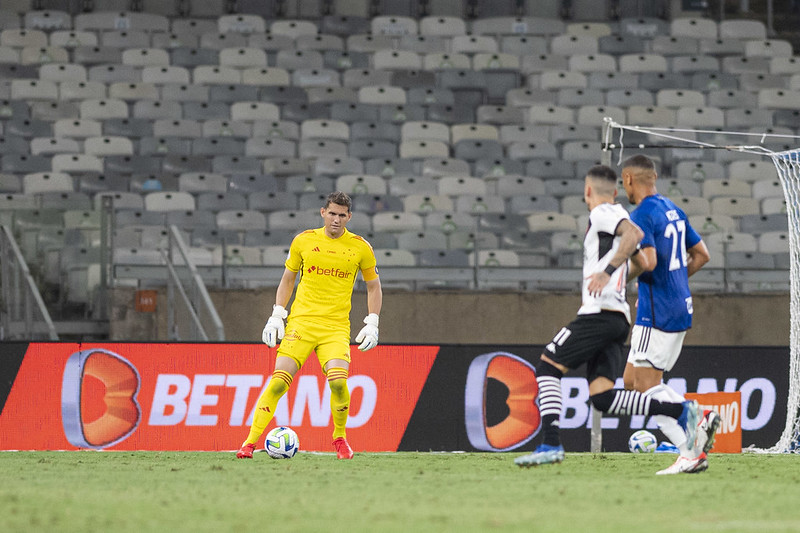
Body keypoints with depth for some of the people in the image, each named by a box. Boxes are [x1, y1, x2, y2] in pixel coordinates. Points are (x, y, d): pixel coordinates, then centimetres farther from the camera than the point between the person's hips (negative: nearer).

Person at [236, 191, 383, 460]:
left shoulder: (360, 248, 3)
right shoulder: (303, 241, 5)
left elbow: (374, 287, 14)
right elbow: (287, 279, 16)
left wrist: (372, 324, 4)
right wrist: (277, 316, 7)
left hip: (336, 327, -1)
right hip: (301, 321, 1)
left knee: (338, 381, -21)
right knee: (278, 382, -12)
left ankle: (340, 438, 4)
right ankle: (250, 442, -7)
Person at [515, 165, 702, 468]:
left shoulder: (603, 213, -1)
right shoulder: (619, 221, 26)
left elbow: (634, 233, -21)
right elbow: (644, 264, 34)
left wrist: (609, 270, -29)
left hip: (600, 314, -9)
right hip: (619, 320, 9)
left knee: (547, 368, -6)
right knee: (602, 397, -2)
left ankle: (551, 445, -16)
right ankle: (680, 411, -10)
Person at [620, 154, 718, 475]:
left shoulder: (641, 215, -14)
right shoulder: (673, 210, 15)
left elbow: (648, 260, -27)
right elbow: (702, 255, 21)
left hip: (656, 313, -9)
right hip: (680, 308, 9)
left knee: (647, 387, -4)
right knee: (632, 381, 14)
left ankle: (691, 453, -11)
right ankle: (699, 420, 3)